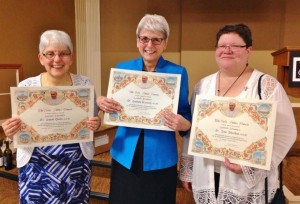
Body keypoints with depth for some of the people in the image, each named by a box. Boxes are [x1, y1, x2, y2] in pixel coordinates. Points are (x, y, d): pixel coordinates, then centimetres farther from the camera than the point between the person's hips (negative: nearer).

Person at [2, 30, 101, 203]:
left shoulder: (85, 84, -5)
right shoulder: (25, 87, -6)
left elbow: (94, 120, 6)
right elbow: (18, 132, 2)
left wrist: (96, 124, -16)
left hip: (76, 167, 1)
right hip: (37, 169, 0)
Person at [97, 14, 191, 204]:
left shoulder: (178, 73, -4)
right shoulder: (122, 68, 3)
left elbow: (185, 114, 0)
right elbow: (115, 109, 9)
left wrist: (184, 124, -22)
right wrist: (102, 103, -12)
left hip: (160, 159, -2)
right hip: (125, 156, 2)